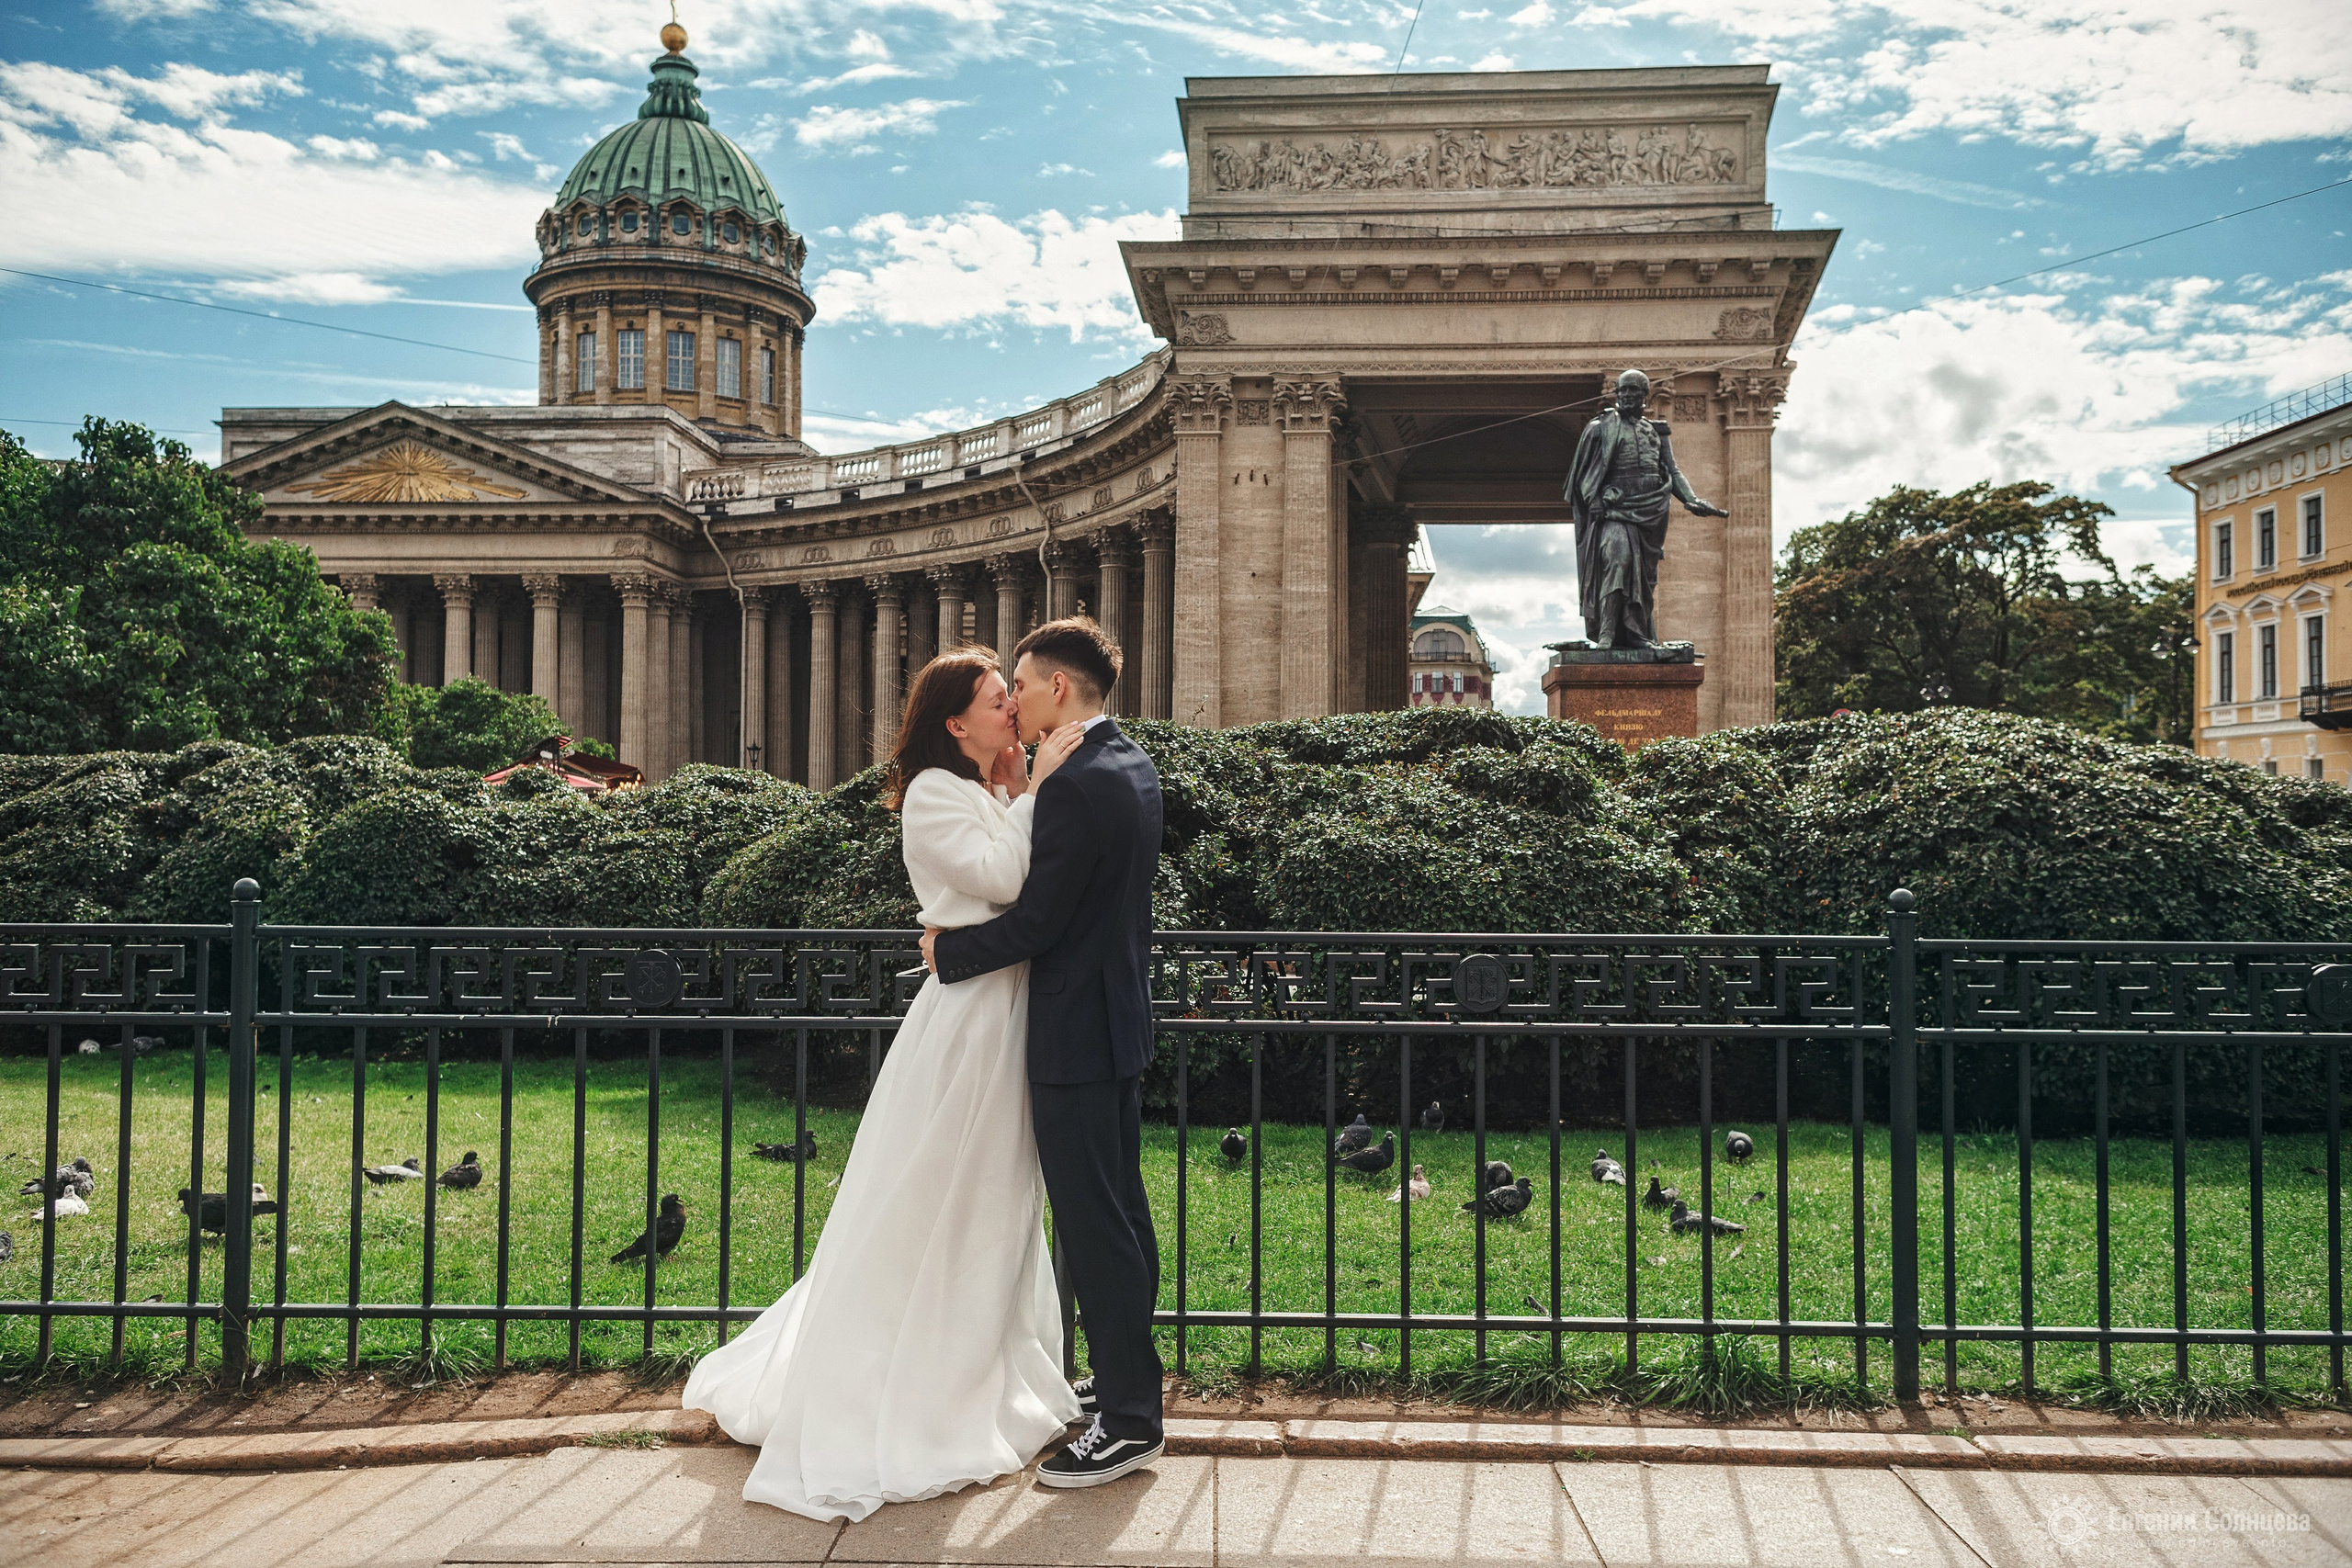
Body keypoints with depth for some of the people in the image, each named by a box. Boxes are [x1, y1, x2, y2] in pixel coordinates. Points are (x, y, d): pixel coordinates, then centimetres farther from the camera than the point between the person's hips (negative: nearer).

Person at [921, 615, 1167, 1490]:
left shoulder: (1075, 786, -21)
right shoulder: (1132, 768, 9)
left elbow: (1035, 924, -20)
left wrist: (947, 950, -6)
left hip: (1076, 1032, -10)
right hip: (1120, 1019, 10)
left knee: (1092, 1223, -3)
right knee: (1119, 1207, 19)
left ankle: (1130, 1422, 6)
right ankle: (1128, 1375, 32)